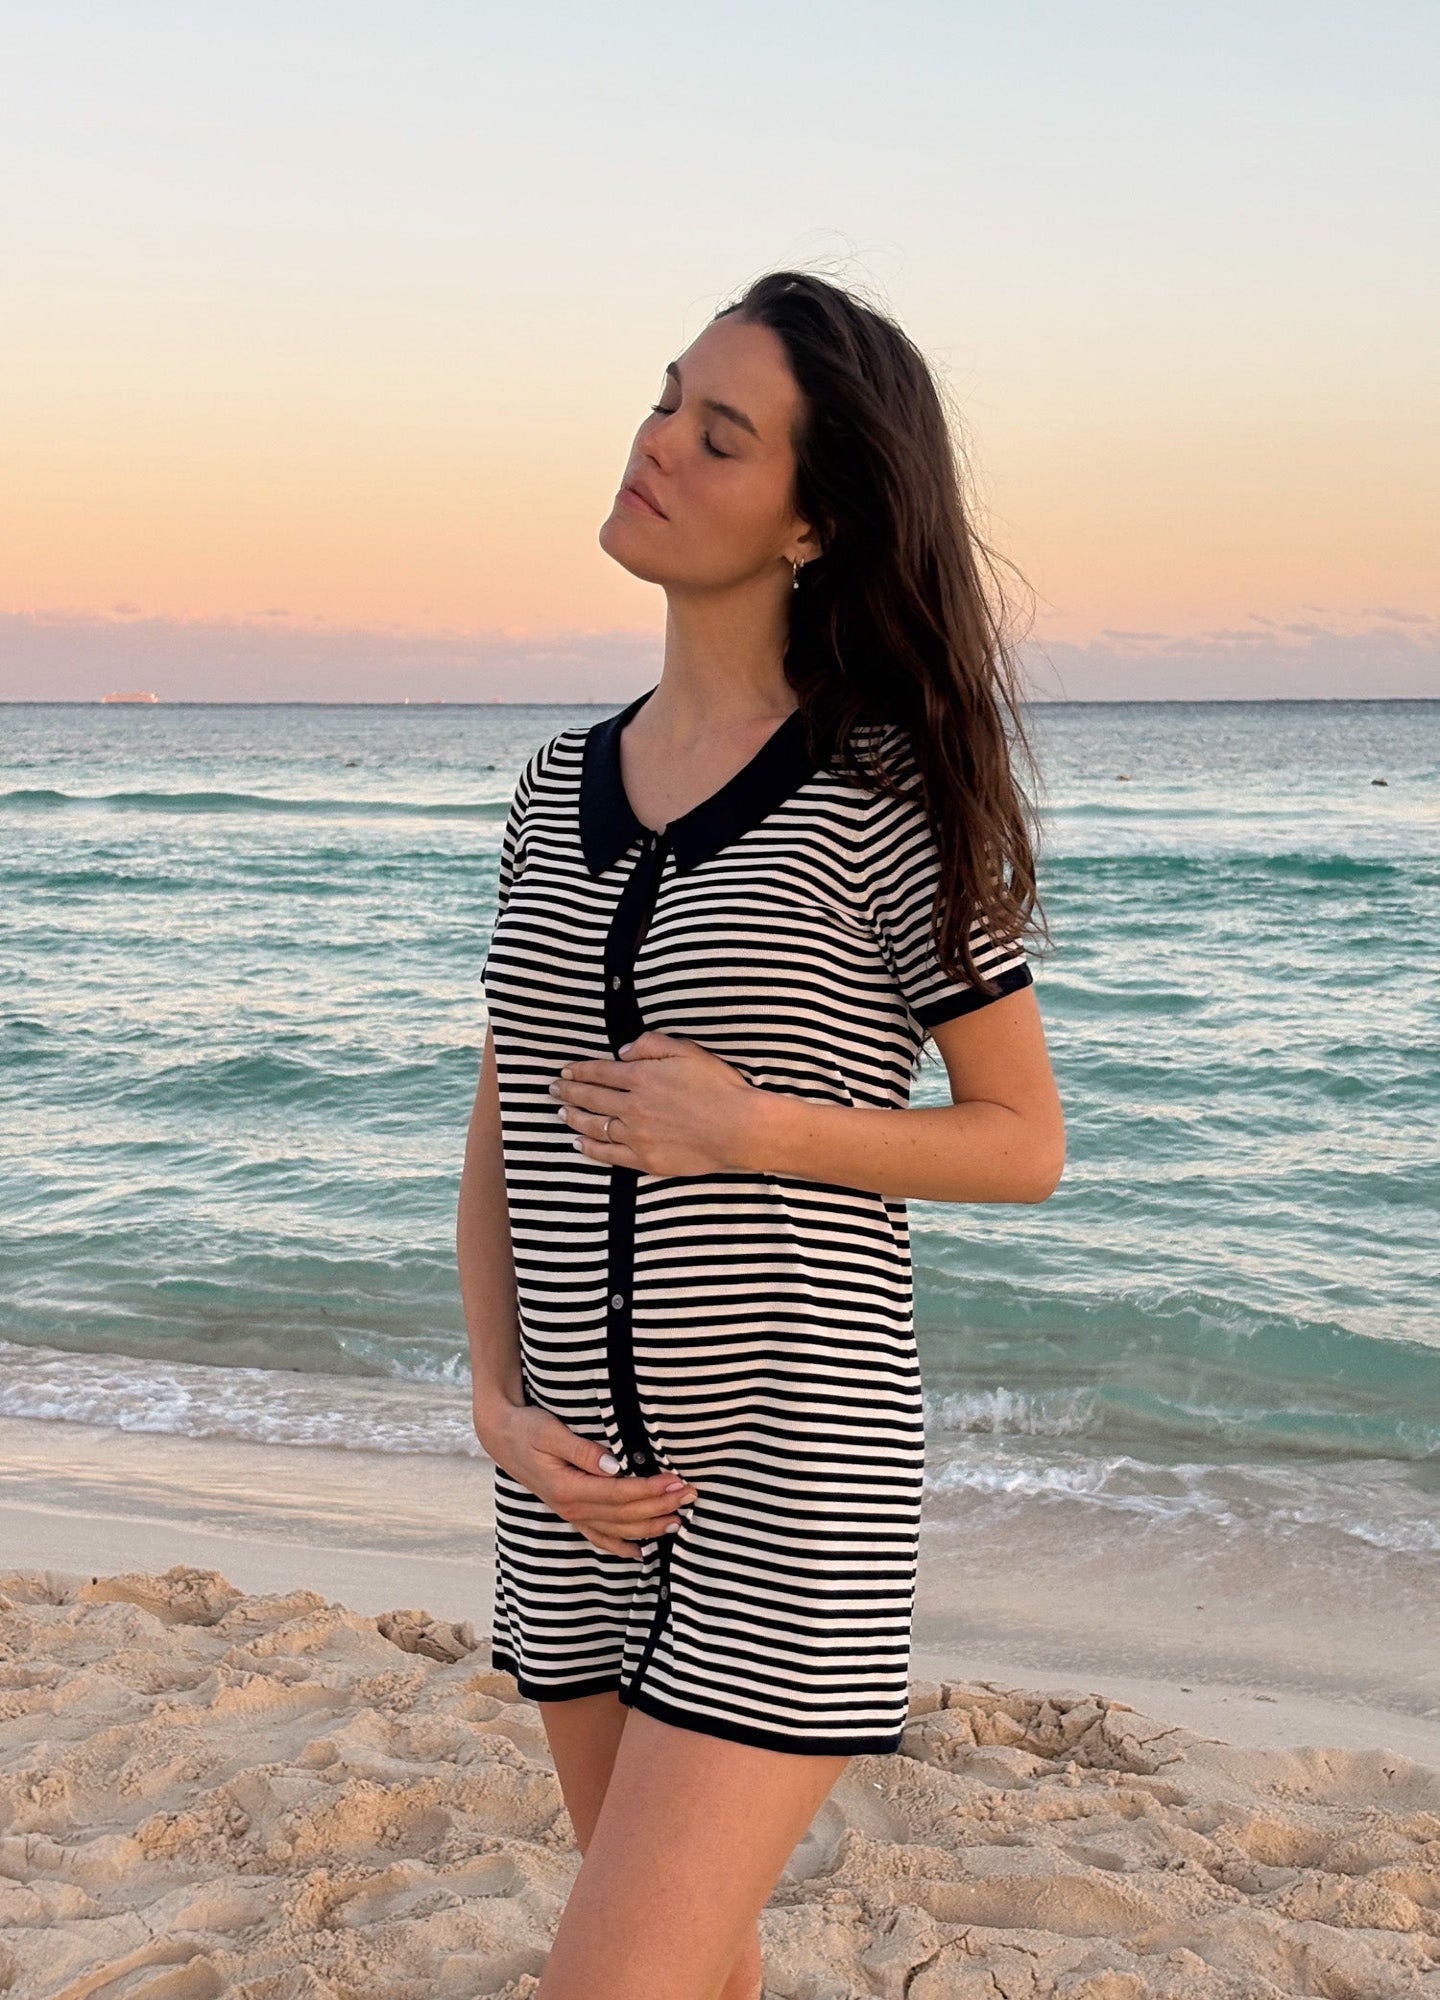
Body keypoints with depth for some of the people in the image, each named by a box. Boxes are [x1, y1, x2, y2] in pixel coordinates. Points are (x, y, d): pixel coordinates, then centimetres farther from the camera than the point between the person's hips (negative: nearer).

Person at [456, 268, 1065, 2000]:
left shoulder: (888, 789, -9)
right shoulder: (560, 788, 7)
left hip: (792, 1478, -6)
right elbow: (502, 1133, 11)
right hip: (587, 1483, 6)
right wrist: (498, 1403, -3)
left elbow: (1027, 1144, -4)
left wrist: (751, 1127, -18)